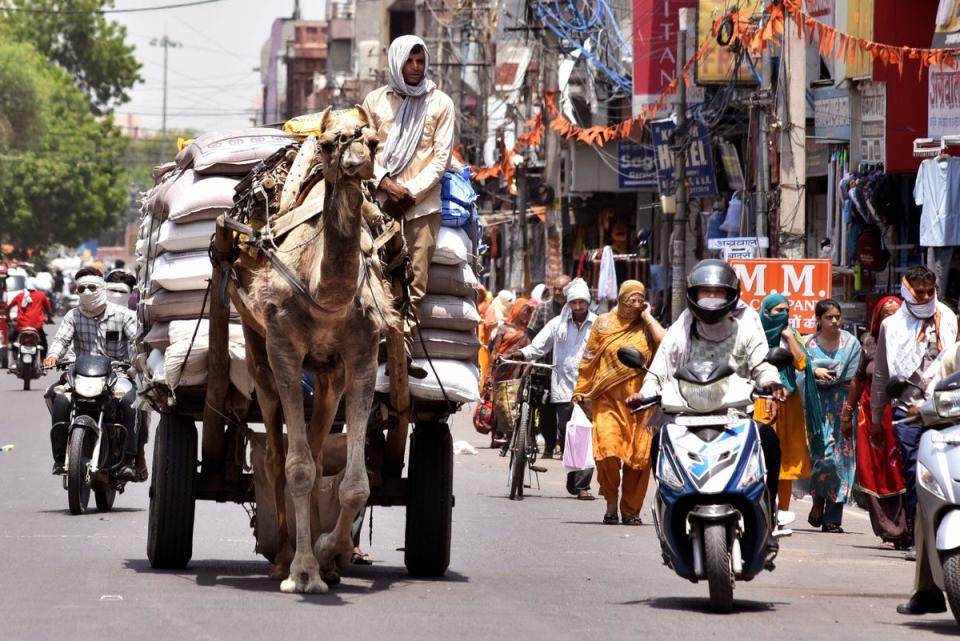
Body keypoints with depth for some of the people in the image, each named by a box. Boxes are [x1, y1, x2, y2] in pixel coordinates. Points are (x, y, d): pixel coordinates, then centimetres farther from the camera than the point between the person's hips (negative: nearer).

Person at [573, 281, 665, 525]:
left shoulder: (646, 326, 9)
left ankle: (630, 511, 10)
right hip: (607, 398, -1)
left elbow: (665, 343, -13)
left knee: (638, 455, -1)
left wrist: (648, 317, -3)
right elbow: (590, 359, 13)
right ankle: (611, 505, 0)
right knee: (607, 451, -16)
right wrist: (580, 390, 9)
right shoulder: (604, 323, 10)